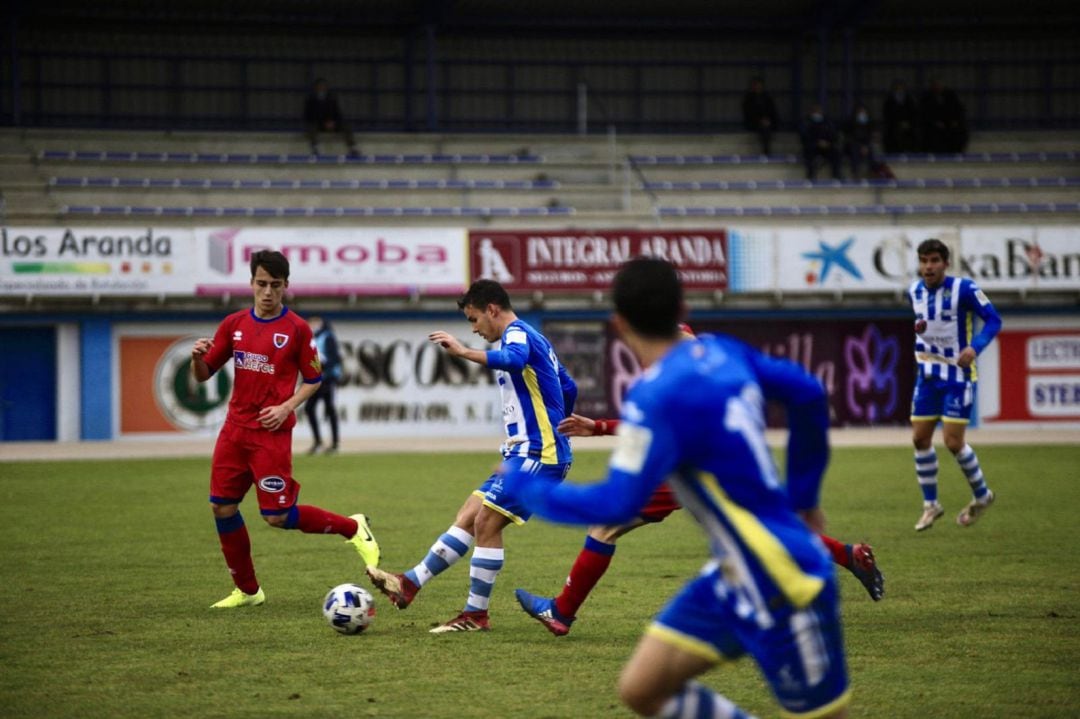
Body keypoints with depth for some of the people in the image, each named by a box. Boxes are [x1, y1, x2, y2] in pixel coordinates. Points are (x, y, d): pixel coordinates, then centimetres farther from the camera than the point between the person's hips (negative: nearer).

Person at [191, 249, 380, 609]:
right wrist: (198, 357, -12)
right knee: (222, 507, 2)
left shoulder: (296, 328, -5)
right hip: (235, 428, 5)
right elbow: (203, 375, 10)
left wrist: (287, 407, -13)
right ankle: (247, 590, 16)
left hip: (271, 433, -5)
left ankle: (353, 528, 14)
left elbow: (314, 379, 2)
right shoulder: (234, 324, 6)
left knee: (278, 516, -8)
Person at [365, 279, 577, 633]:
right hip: (526, 453, 10)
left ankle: (476, 614, -6)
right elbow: (568, 389, 28)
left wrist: (464, 352, -41)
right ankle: (409, 584, 8)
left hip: (537, 454, -10)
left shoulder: (517, 333, -11)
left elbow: (515, 359, -36)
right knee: (467, 517, 8)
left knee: (486, 522, -11)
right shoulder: (534, 338, 20)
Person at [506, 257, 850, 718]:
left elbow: (615, 505, -24)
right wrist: (802, 495, 25)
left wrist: (523, 485, -8)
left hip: (783, 591, -8)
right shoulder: (720, 352, 3)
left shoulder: (656, 397, -21)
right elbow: (806, 392, 15)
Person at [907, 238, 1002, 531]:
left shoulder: (963, 288, -15)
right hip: (929, 373, 6)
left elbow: (993, 319, -12)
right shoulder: (914, 292, 3)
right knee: (920, 438, 2)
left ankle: (981, 495, 15)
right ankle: (930, 504, 17)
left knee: (953, 441, -9)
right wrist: (919, 332, 2)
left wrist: (975, 347, -27)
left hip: (959, 374, -6)